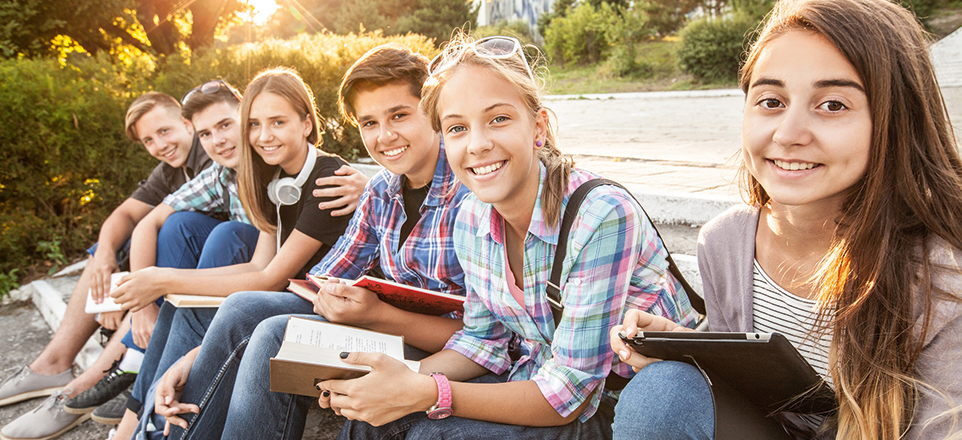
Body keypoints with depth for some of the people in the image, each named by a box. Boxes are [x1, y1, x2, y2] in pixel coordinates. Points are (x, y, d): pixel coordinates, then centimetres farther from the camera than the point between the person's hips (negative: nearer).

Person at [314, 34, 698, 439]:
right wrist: (404, 380, -13)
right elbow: (483, 339, 5)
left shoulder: (603, 216, -27)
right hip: (535, 389, 6)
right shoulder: (471, 221, -6)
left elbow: (570, 396, -26)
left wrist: (426, 394, -31)